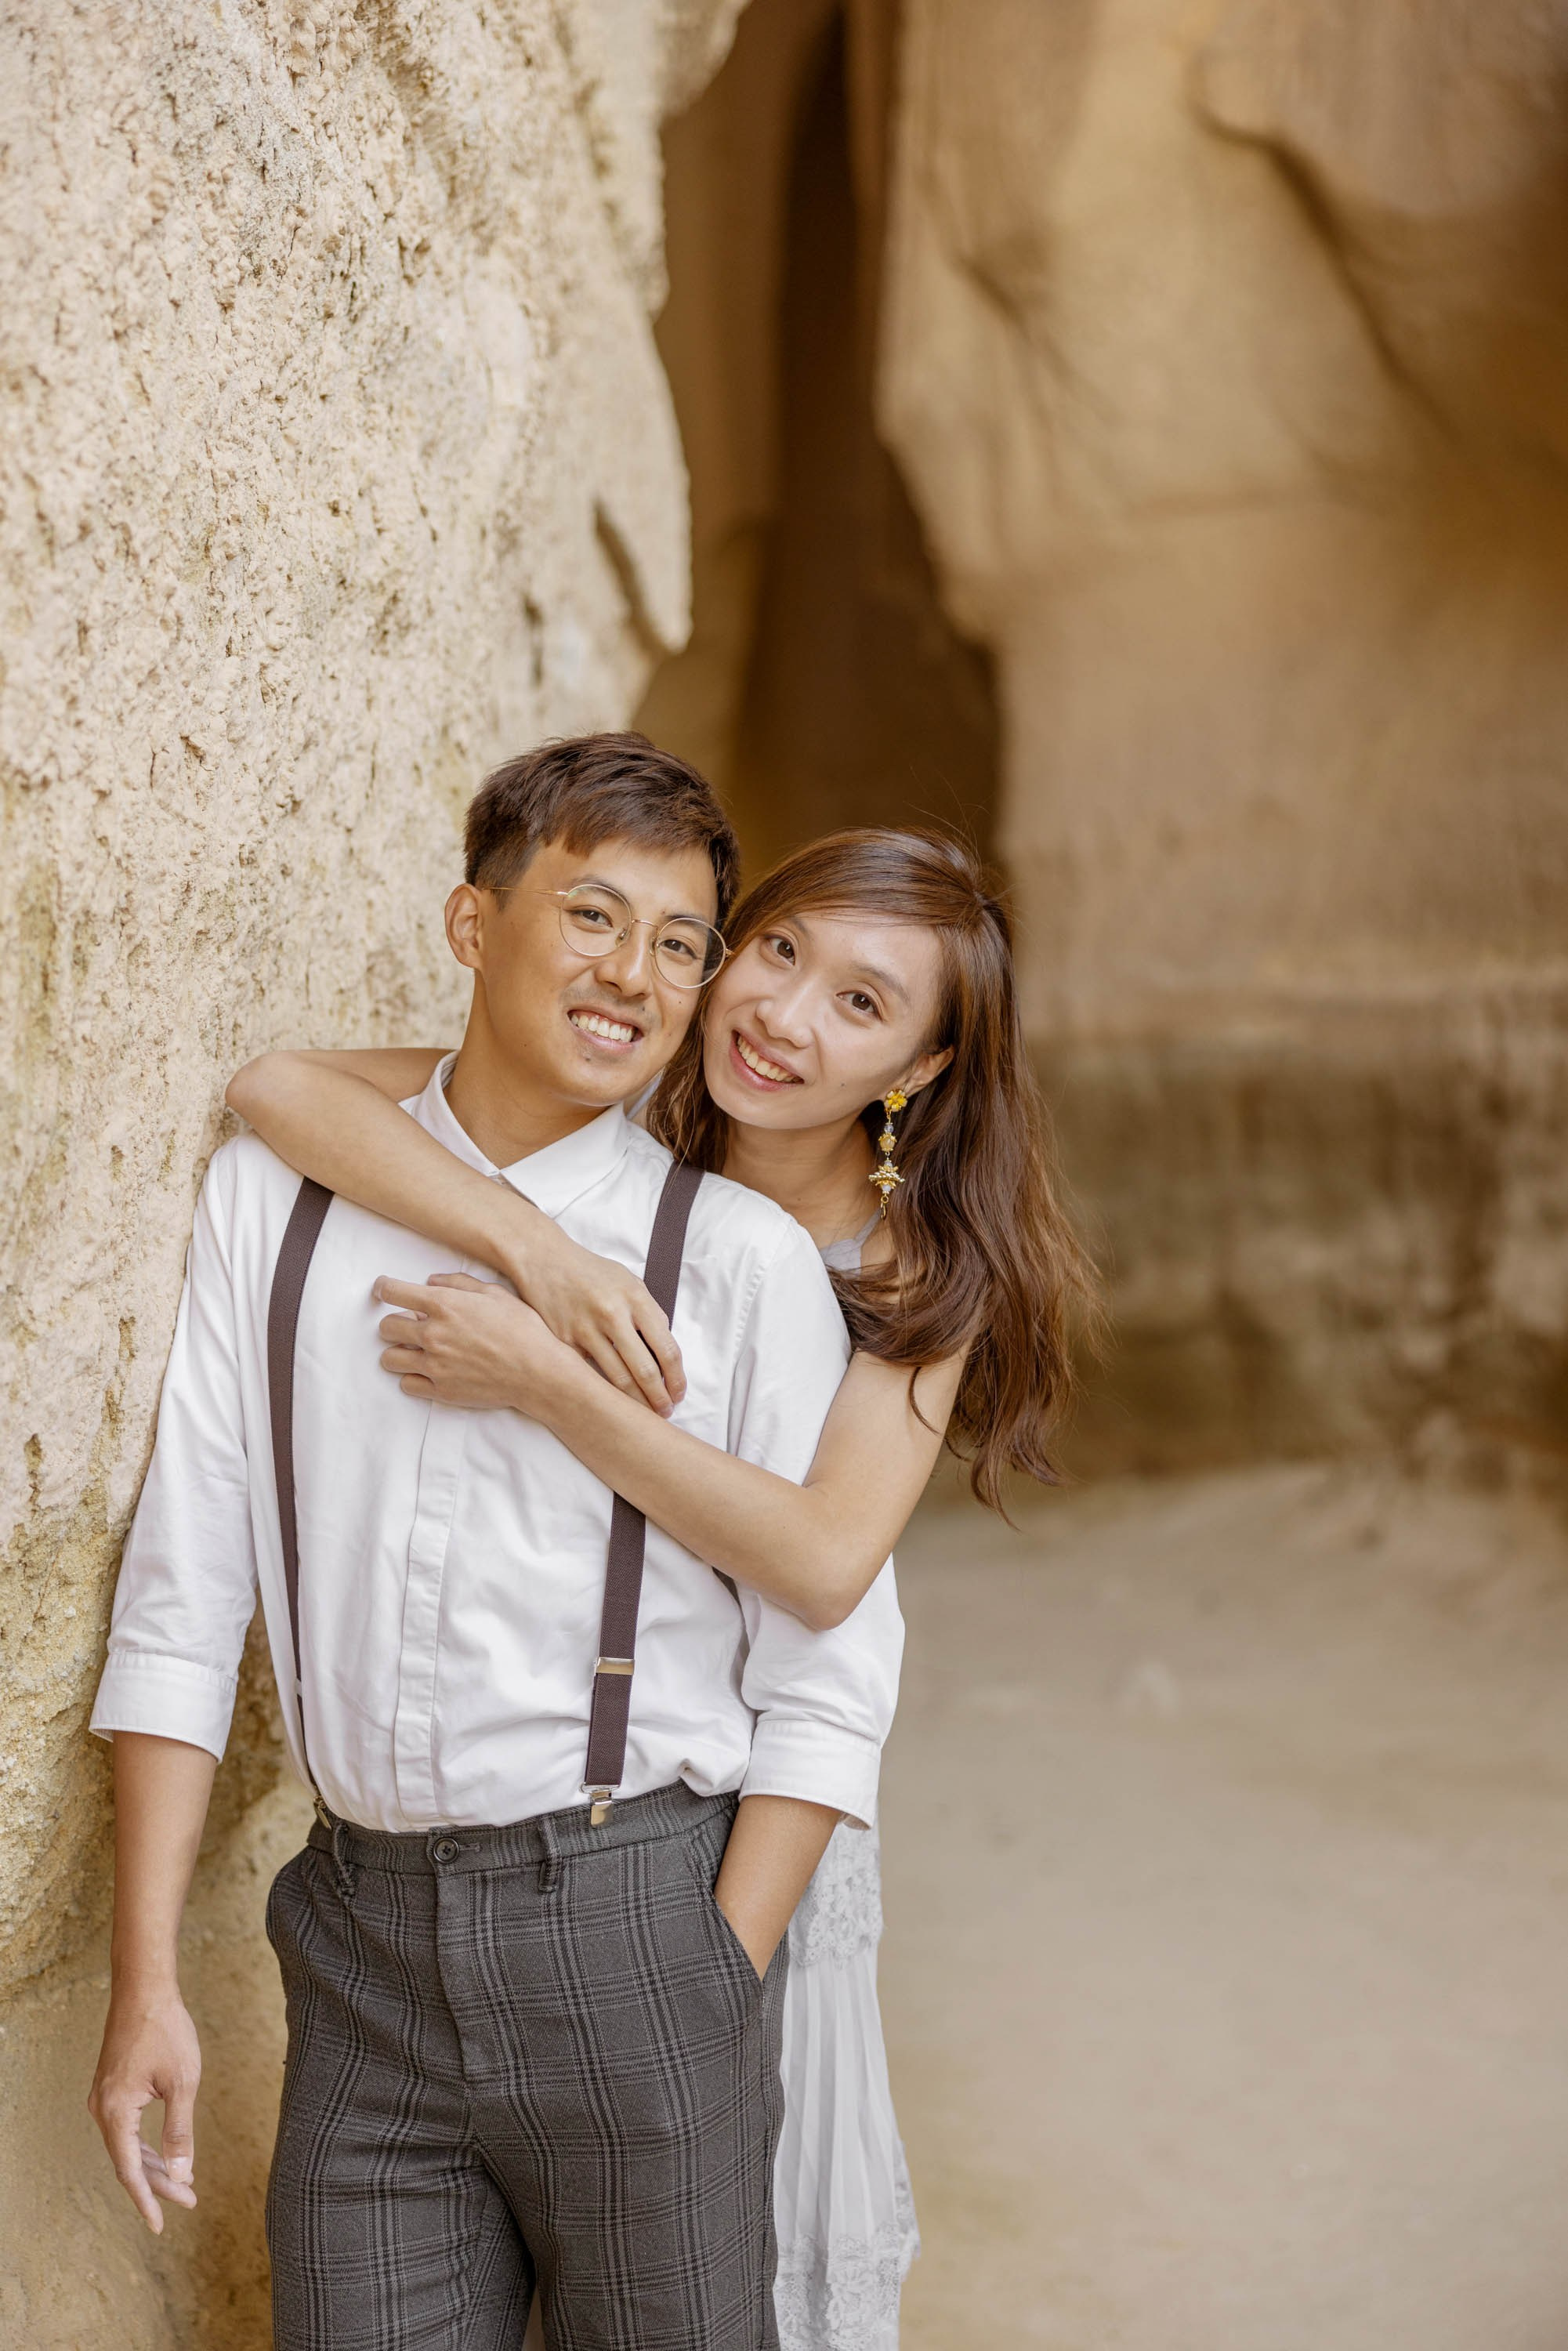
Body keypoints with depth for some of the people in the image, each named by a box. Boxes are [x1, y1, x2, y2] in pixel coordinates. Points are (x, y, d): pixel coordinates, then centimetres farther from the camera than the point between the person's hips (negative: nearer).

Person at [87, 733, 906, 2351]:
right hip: (366, 1929, 2)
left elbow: (829, 1679, -2)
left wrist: (713, 1997, -9)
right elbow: (182, 1601, 4)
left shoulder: (740, 1256, -3)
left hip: (631, 1909, -2)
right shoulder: (272, 1197, 5)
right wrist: (145, 1976, 1)